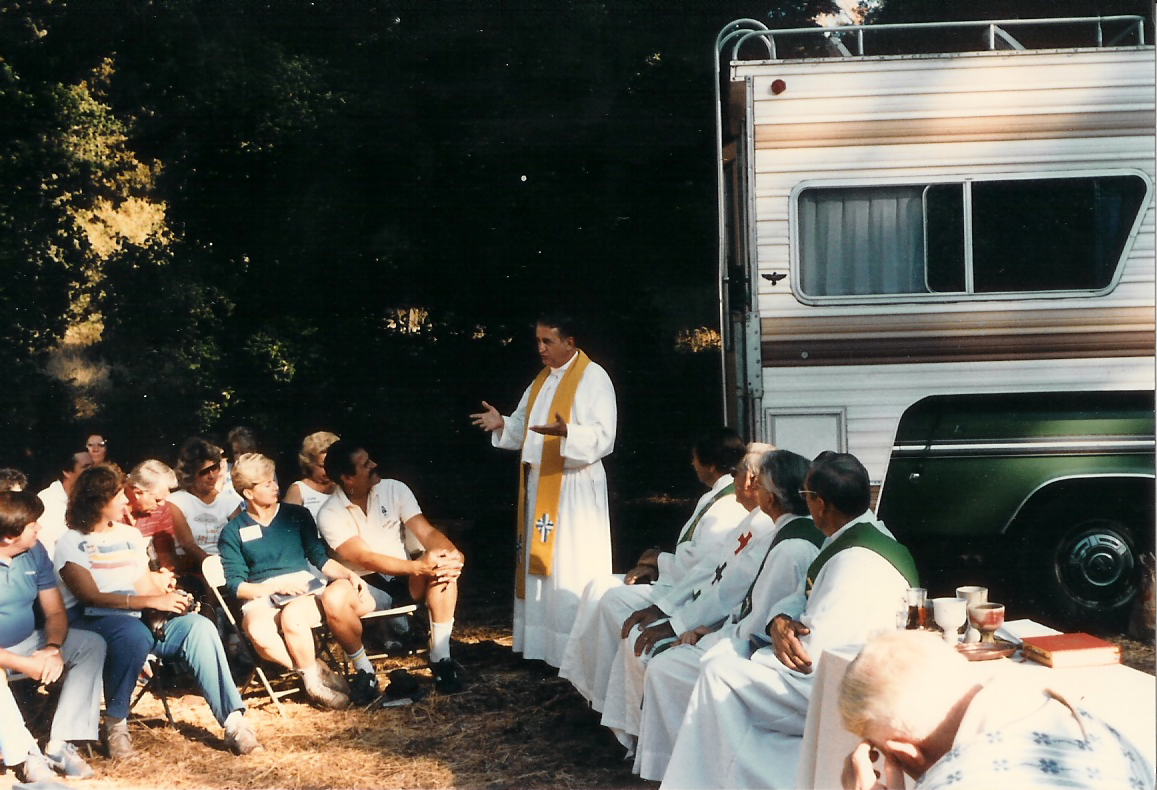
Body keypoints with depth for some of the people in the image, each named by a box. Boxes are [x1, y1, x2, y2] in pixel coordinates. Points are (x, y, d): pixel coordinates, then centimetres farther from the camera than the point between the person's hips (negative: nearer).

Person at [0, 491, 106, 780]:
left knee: (91, 644, -8)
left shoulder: (35, 552, 1)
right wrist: (25, 665, -26)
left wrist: (53, 648, -16)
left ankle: (60, 743, -18)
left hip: (28, 644, 7)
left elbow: (55, 611, 5)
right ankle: (23, 756, -29)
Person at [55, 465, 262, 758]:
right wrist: (152, 601, -20)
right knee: (135, 634, -40)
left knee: (200, 627, -20)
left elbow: (145, 585, 14)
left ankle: (234, 722, -27)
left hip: (136, 617, 6)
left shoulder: (130, 534, 21)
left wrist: (171, 599, -9)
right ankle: (114, 723, -22)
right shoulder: (71, 543, 0)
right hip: (88, 620, -6)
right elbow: (91, 596, -13)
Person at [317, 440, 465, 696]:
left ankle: (440, 658, -20)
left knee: (444, 566, -28)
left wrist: (453, 554, -32)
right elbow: (366, 559, -22)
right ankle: (363, 669, -12)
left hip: (404, 580, 3)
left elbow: (428, 533, -9)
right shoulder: (330, 515, -11)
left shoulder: (394, 489, -1)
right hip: (366, 588, -3)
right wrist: (417, 567, -34)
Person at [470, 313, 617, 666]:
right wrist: (502, 424, -2)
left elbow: (603, 436, -17)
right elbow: (524, 428, 18)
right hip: (538, 483, 8)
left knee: (571, 569, -6)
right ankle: (541, 641, 19)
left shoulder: (593, 378, -9)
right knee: (538, 562, 11)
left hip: (574, 485, -8)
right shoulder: (542, 379, 15)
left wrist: (566, 433, -33)